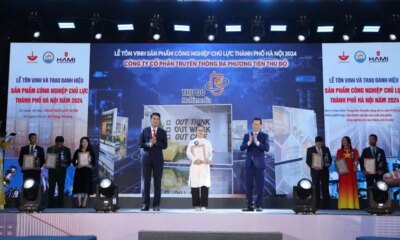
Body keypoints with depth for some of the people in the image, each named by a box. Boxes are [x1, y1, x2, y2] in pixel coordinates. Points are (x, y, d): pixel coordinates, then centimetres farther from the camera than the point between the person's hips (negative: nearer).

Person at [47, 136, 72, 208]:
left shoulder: (66, 150, 2)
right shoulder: (50, 149, 3)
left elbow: (69, 161, 6)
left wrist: (65, 165, -13)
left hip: (61, 172, 0)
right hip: (52, 171, 0)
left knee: (61, 189, 5)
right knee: (51, 188, 0)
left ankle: (60, 206, 13)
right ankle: (51, 206, 7)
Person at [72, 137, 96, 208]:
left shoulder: (91, 152, 4)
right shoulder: (77, 151, 4)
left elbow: (94, 162, 2)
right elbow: (73, 161, 3)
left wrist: (89, 166, -17)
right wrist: (77, 165, -16)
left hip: (87, 172, 0)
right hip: (79, 171, 0)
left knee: (86, 188, -1)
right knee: (79, 187, 0)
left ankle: (84, 204, 5)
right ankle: (79, 204, 6)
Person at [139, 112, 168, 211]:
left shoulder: (163, 132, 7)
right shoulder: (144, 131, 7)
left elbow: (165, 145, -2)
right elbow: (140, 144, -1)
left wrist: (156, 142, -16)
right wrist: (149, 144, -16)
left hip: (158, 159, 0)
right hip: (146, 159, 0)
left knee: (157, 182, 1)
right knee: (146, 182, 0)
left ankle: (156, 204, 5)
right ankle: (145, 204, 3)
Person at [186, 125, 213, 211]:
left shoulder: (207, 142, 17)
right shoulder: (192, 142, 11)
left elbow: (210, 153, 7)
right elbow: (188, 153, -2)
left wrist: (209, 159, -16)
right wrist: (195, 159, -19)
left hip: (205, 166, 1)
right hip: (195, 165, -1)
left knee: (205, 185, -7)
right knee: (195, 185, -4)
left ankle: (203, 205, -2)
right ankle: (197, 205, 5)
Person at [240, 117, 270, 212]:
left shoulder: (264, 136, 3)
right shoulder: (247, 135, 10)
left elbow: (266, 148, -11)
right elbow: (242, 148, -1)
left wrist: (257, 142, -20)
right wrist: (249, 142, -16)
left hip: (259, 164, -3)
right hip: (249, 164, 3)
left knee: (260, 186, -2)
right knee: (248, 186, 4)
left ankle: (259, 205, 5)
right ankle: (250, 205, 11)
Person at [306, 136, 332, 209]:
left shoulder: (326, 149, 8)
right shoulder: (310, 150, 2)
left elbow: (330, 159, 11)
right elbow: (308, 161, 0)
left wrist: (327, 164, -9)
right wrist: (312, 166, -16)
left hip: (324, 171, 1)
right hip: (315, 171, -1)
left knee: (325, 187, 0)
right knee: (316, 188, 1)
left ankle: (326, 204, 5)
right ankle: (317, 205, 5)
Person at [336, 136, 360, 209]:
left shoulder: (354, 151, 9)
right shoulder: (339, 151, 10)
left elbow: (356, 161, 4)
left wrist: (355, 167, -13)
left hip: (351, 172, 0)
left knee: (352, 187, -2)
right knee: (343, 187, -2)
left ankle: (352, 205, 1)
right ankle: (343, 205, -1)